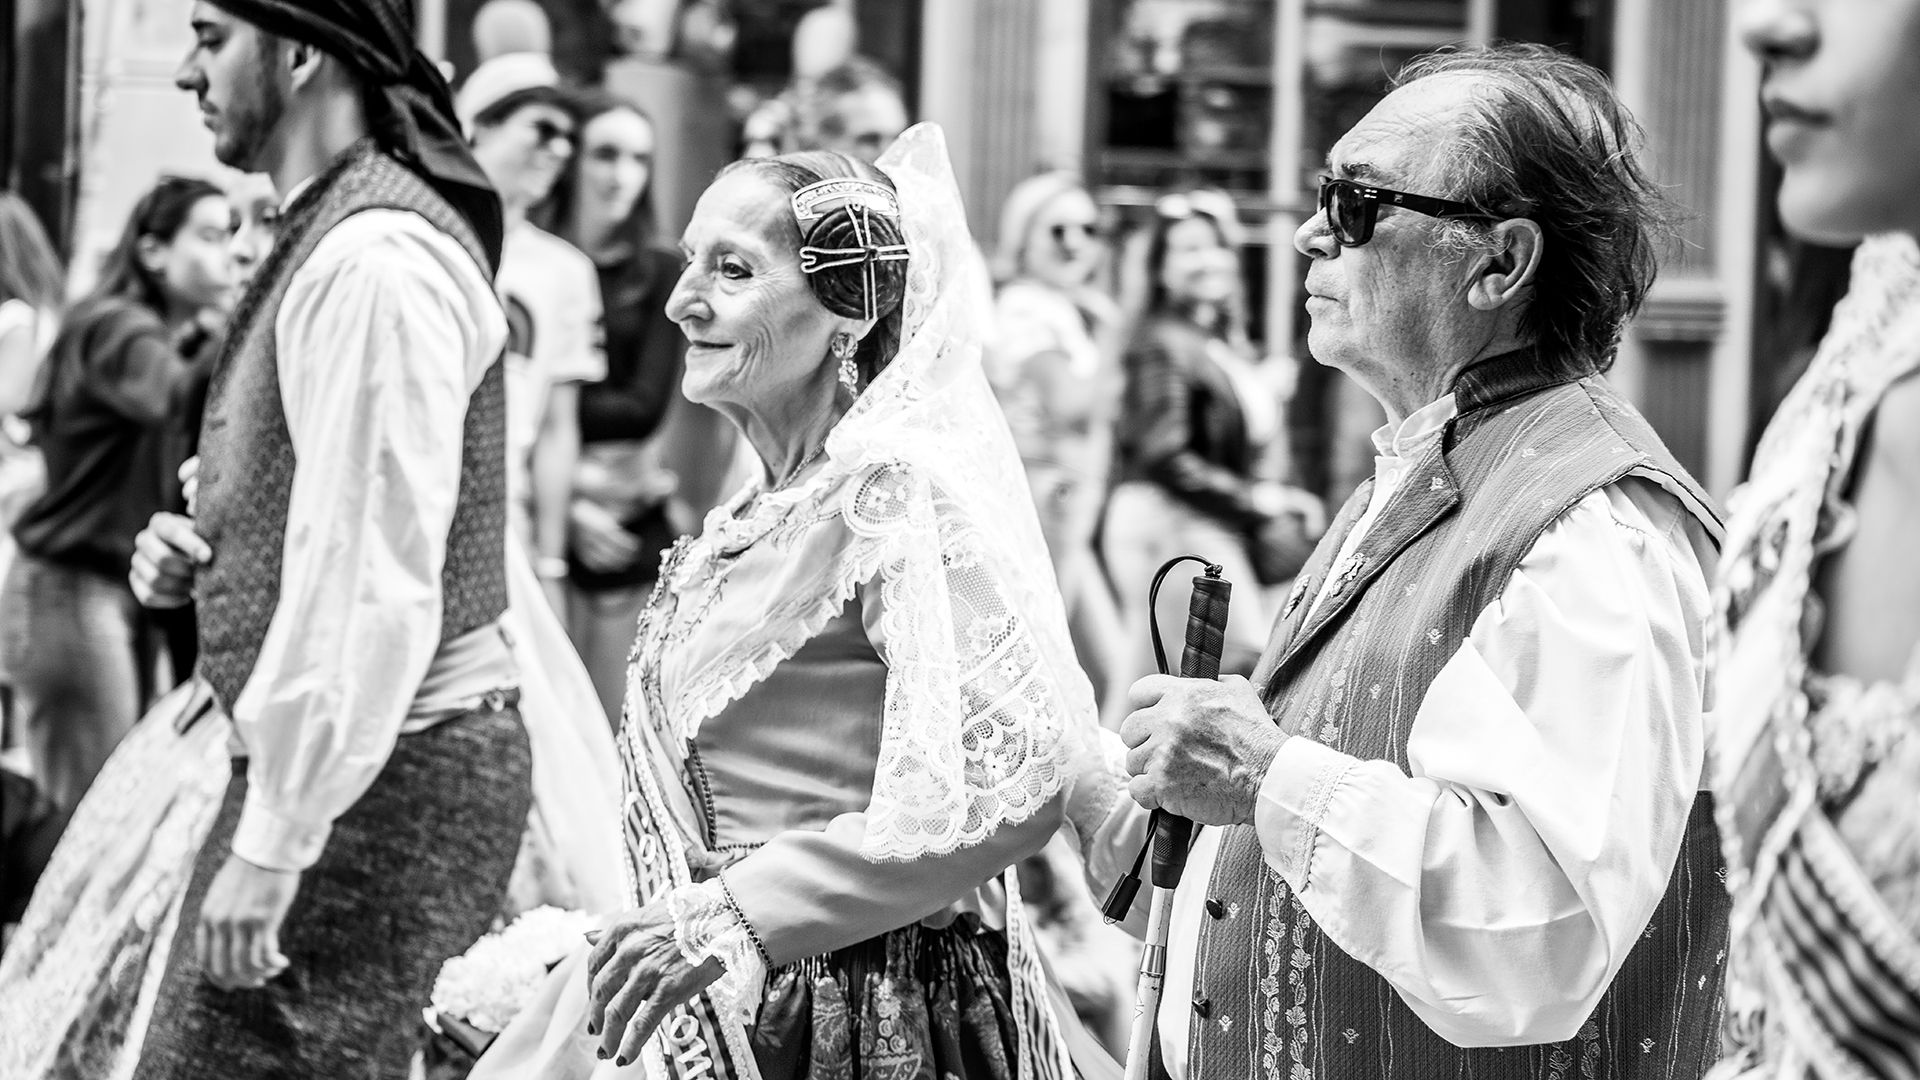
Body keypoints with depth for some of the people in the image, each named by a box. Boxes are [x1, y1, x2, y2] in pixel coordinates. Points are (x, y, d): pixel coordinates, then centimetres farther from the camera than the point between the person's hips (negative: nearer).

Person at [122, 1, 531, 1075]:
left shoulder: (372, 262, -17)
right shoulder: (336, 235, 16)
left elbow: (376, 584, -22)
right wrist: (203, 555, 7)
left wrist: (271, 843, -22)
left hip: (382, 776, -10)